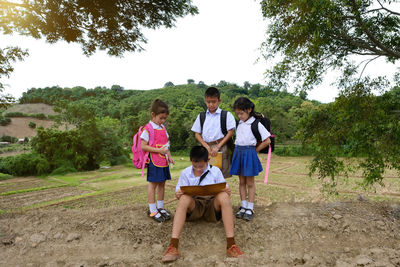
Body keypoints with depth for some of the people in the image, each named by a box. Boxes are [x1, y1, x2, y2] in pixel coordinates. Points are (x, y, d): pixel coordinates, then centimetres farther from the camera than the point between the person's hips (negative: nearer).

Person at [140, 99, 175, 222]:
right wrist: (158, 150, -21)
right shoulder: (148, 129, -12)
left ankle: (160, 207, 25)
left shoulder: (163, 128, 11)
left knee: (162, 183, 13)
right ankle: (152, 210, 12)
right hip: (154, 161, -7)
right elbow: (143, 146, -16)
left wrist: (169, 156, 8)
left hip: (164, 161, 7)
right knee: (153, 184, 2)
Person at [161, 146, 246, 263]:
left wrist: (227, 191, -20)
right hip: (194, 206, 0)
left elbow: (224, 190, 5)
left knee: (224, 196, -32)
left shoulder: (216, 171, 6)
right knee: (184, 198, -33)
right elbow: (179, 193, 6)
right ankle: (173, 246, -39)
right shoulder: (185, 173, 7)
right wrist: (178, 194, -19)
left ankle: (231, 245, -33)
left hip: (212, 206, 0)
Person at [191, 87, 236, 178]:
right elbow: (197, 134, 10)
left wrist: (218, 147, -10)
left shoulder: (226, 115, 3)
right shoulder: (201, 116, 12)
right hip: (206, 147, 3)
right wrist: (206, 146, -6)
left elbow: (230, 132, -3)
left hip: (221, 147, -2)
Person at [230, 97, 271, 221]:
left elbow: (267, 141, -8)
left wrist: (255, 150, -5)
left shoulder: (256, 124, -8)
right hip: (238, 152, 5)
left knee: (250, 182, 3)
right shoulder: (239, 123, 9)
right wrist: (237, 149, 9)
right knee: (241, 182, 10)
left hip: (249, 153, -5)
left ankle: (250, 209, 12)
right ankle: (243, 207, 19)